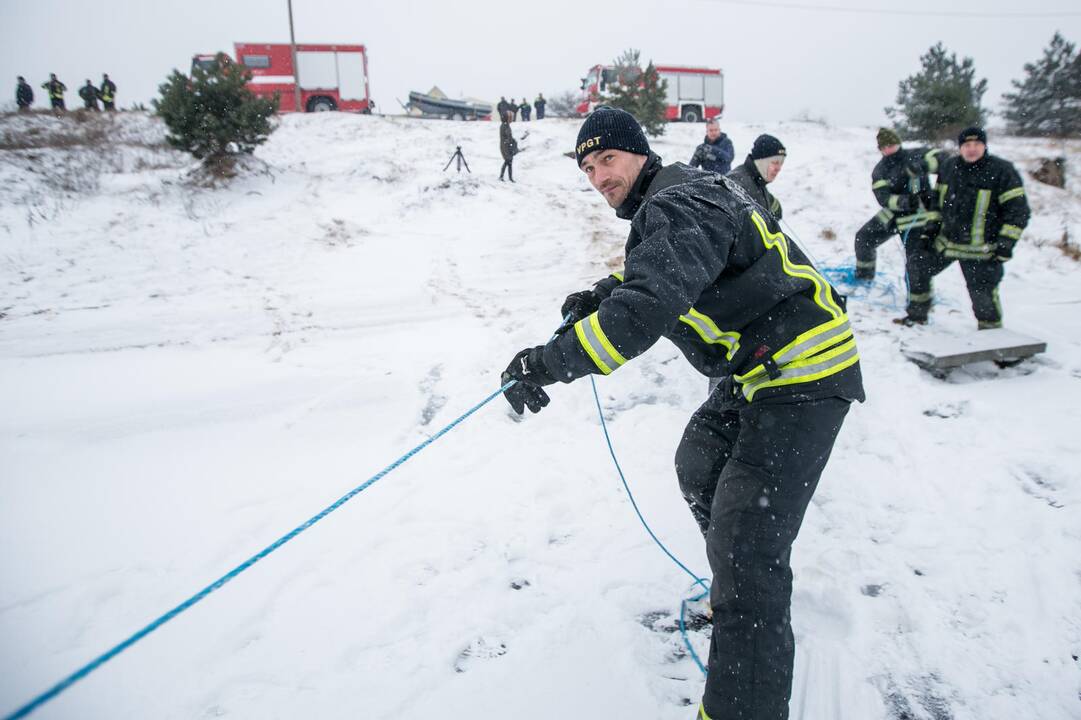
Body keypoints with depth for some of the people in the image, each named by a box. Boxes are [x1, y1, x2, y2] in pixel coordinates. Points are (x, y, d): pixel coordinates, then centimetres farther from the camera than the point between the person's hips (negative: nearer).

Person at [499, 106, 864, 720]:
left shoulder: (677, 206, -20)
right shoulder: (683, 193, 14)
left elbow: (651, 305, -36)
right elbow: (664, 274, 29)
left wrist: (552, 362, -34)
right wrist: (603, 294, 13)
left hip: (803, 375, -11)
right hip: (762, 370, 11)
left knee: (744, 540, -15)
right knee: (699, 467, 26)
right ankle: (741, 598, 45)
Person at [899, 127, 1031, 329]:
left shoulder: (1002, 171, -11)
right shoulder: (948, 167, 4)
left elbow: (1018, 210, -10)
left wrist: (1006, 243, -15)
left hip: (980, 250, -5)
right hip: (945, 241, 6)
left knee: (982, 293, -7)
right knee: (918, 269, 9)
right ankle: (917, 314, 27)